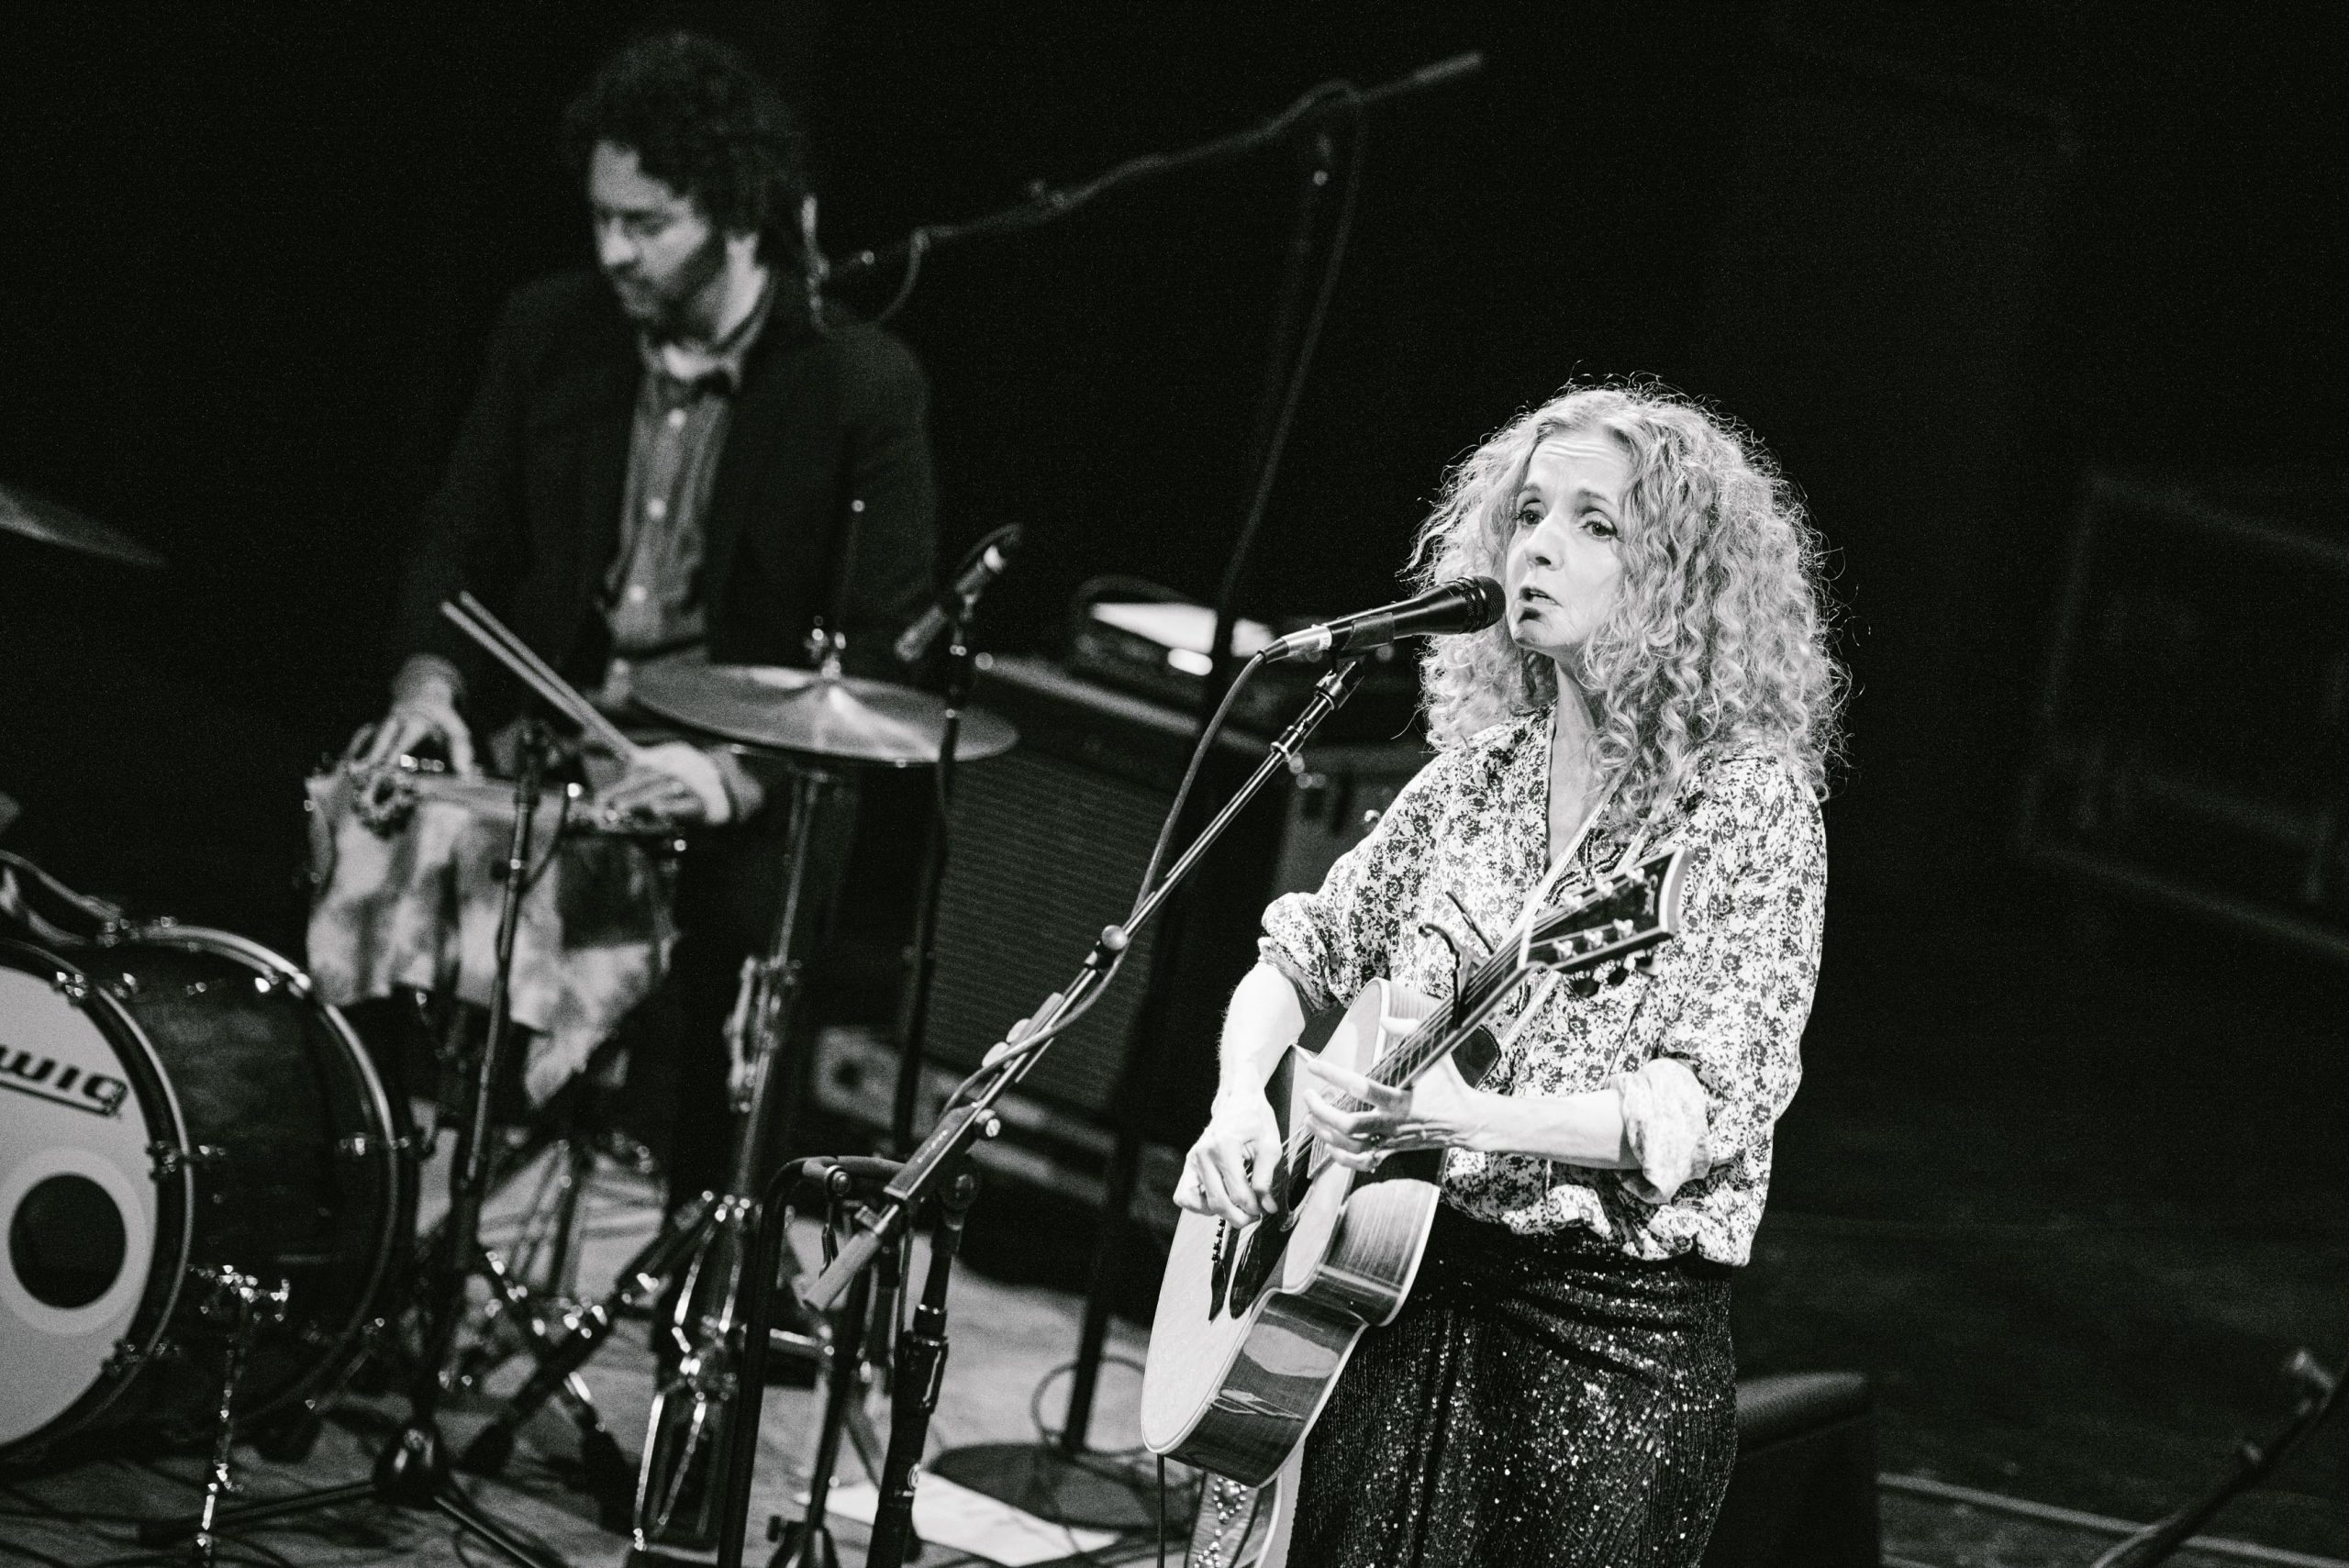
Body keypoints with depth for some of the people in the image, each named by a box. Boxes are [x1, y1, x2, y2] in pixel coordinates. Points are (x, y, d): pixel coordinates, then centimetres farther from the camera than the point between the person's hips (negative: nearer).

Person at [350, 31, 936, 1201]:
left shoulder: (860, 385, -7)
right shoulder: (549, 334, 7)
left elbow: (882, 651, -10)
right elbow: (461, 541, 12)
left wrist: (739, 773, -25)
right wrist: (430, 674, -10)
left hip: (744, 783, -4)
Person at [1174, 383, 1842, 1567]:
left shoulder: (1751, 806, -8)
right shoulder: (1477, 778, 10)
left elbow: (1711, 1109, -17)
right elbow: (1301, 956, 19)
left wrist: (1471, 1120, -28)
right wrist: (1241, 1100, -1)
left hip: (1617, 1334, -5)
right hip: (1403, 1300, 5)